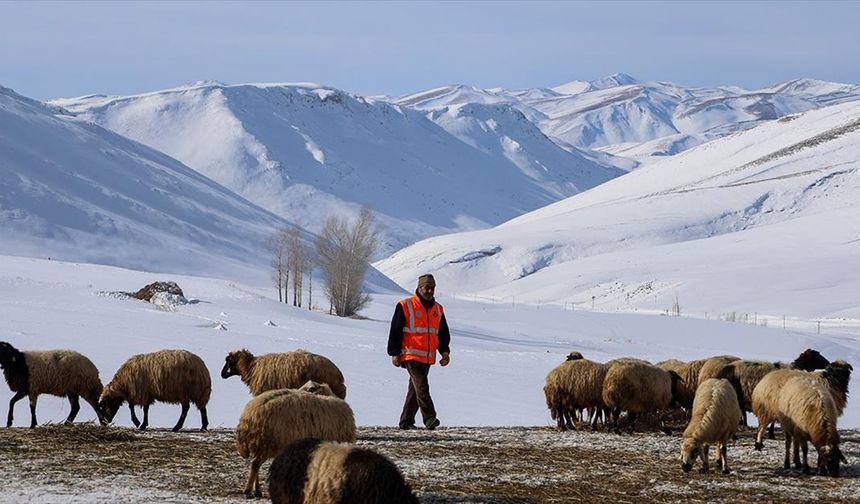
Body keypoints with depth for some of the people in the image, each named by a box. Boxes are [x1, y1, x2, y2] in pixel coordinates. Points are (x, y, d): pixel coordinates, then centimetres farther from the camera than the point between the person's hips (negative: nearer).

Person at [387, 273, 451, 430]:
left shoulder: (438, 309, 14)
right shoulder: (405, 306, -3)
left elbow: (443, 333, 22)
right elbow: (395, 331, -2)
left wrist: (445, 351, 9)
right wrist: (394, 353, -5)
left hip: (428, 357, 6)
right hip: (411, 355, -6)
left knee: (415, 388, 9)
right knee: (422, 387, -17)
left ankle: (406, 421, 15)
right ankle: (429, 418, -24)